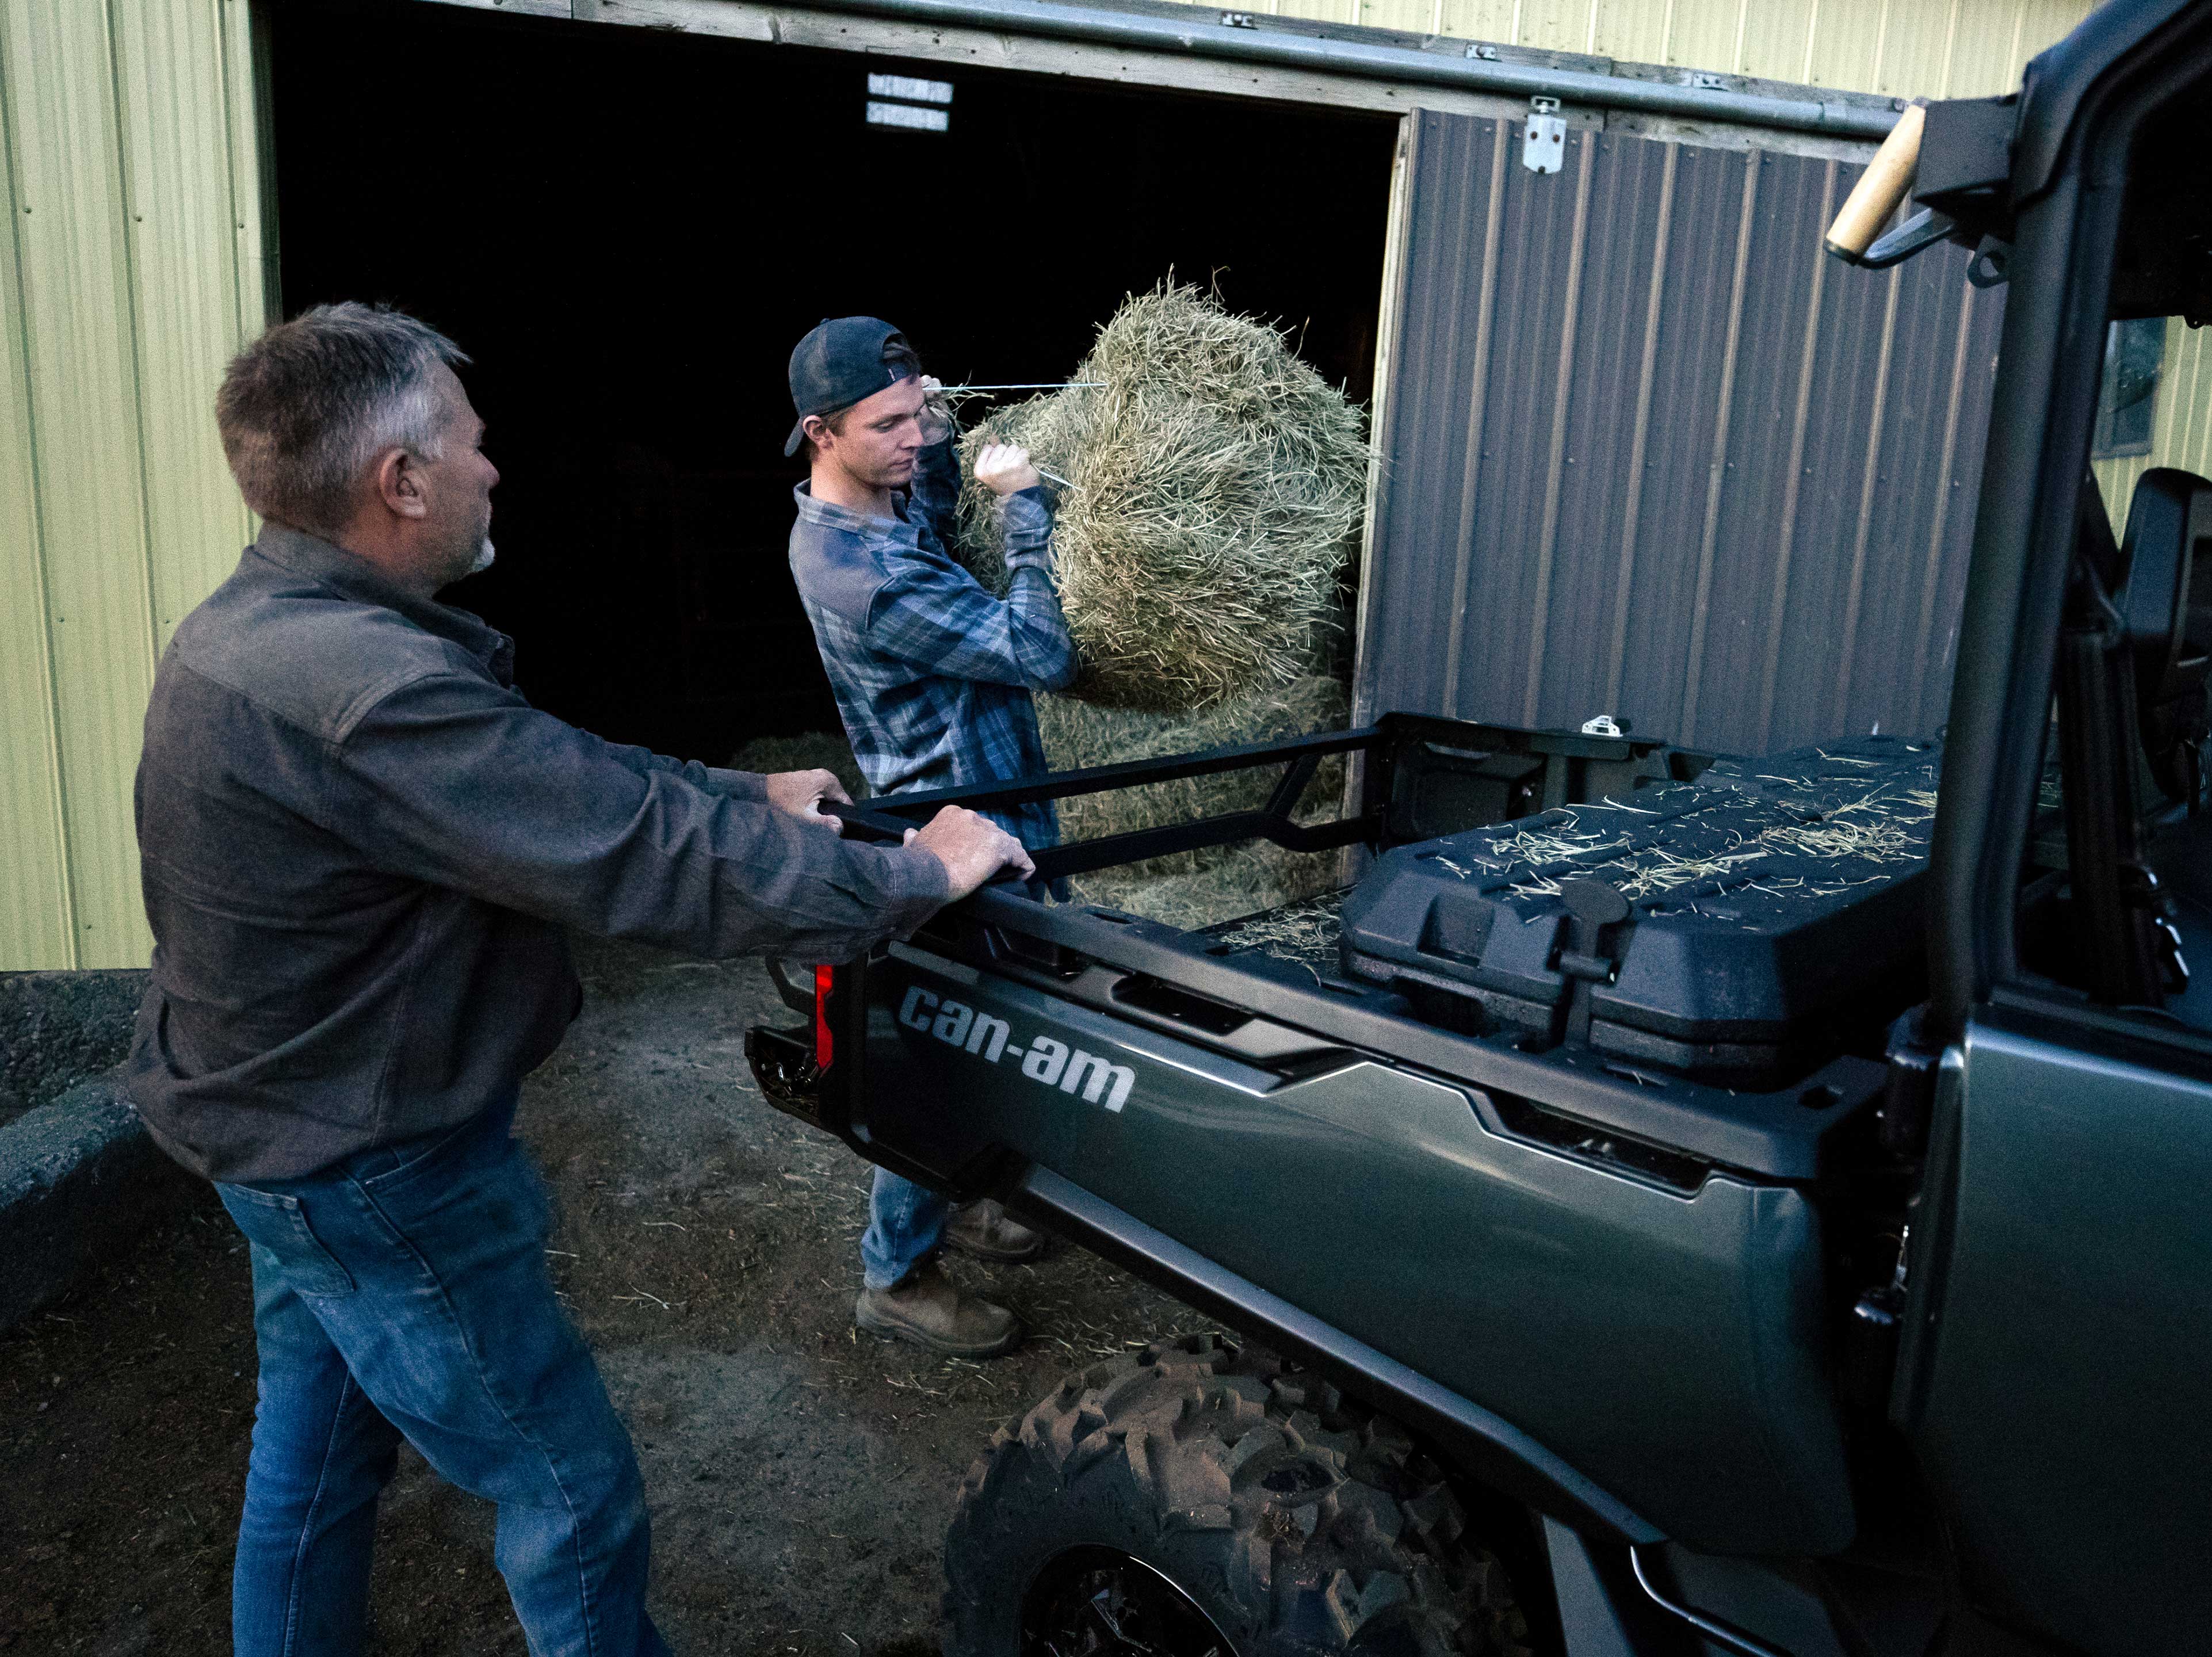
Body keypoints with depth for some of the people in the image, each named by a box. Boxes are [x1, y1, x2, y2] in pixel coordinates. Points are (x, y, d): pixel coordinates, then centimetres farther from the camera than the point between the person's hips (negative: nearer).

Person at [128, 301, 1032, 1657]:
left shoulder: (257, 628, 1)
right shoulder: (367, 691, -33)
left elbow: (553, 772, 6)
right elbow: (653, 861, -33)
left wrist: (747, 794, 8)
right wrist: (918, 877, -22)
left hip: (284, 1125, 10)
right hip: (380, 1173, -10)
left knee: (314, 1445, 27)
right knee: (574, 1498, 8)